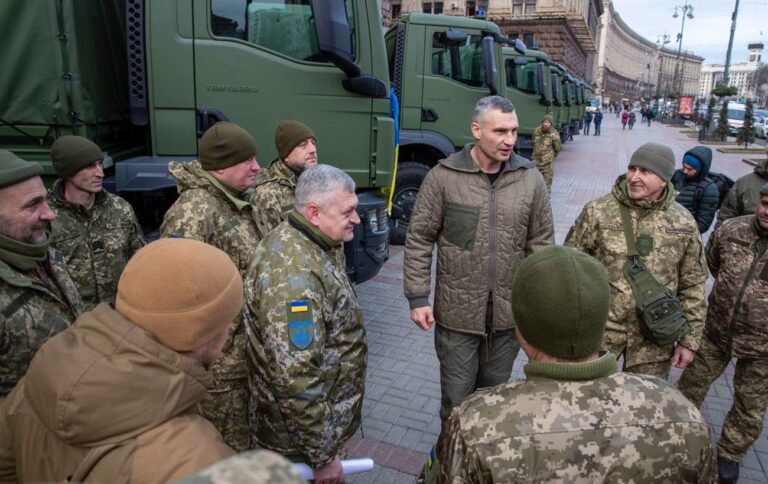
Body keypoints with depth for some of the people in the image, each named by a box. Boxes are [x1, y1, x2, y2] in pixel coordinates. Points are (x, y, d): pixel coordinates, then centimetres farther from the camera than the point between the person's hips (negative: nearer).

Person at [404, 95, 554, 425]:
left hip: (509, 312, 3)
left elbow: (541, 244, 5)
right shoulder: (443, 177, -9)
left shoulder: (531, 179, -2)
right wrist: (417, 298, -8)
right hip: (457, 312, -2)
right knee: (456, 397, 10)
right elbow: (419, 240, -5)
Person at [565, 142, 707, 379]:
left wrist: (689, 340, 4)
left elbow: (693, 285, 5)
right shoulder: (597, 211, -7)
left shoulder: (683, 222, -1)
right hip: (600, 329, -1)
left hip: (654, 336, 2)